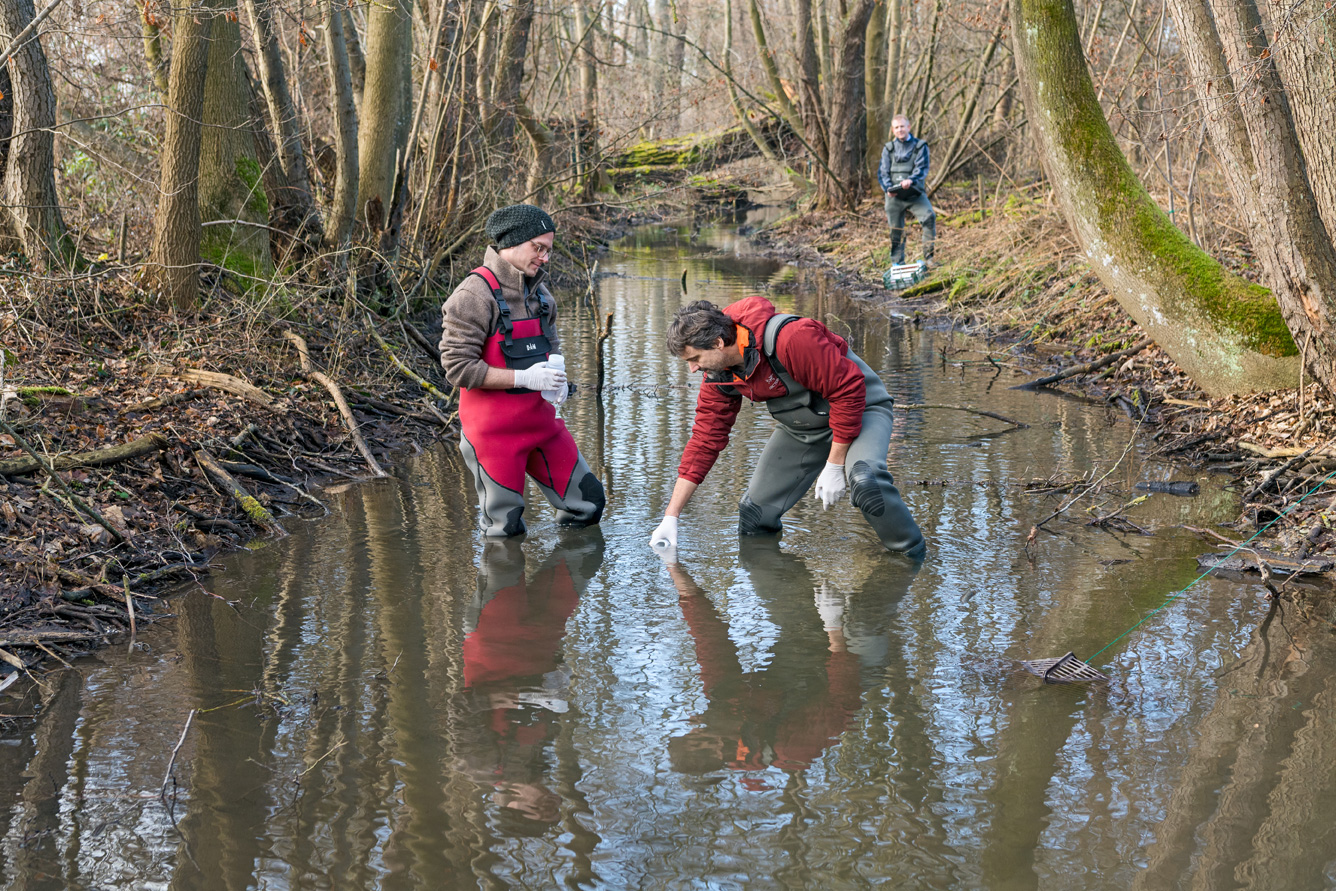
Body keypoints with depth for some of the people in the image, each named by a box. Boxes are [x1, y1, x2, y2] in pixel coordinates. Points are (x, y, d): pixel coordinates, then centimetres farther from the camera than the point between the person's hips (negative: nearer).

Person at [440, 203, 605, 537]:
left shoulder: (539, 291, 9)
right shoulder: (475, 294, -16)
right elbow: (457, 367, -20)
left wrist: (556, 377, 0)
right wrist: (523, 378, -22)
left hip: (540, 417, 7)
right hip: (495, 429, -7)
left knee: (589, 501, 8)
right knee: (506, 531, 0)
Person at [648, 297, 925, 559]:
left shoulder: (790, 338, -34)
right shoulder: (719, 376, -8)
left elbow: (848, 389, -29)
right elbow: (705, 440, 0)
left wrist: (834, 465, -23)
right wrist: (671, 518, -2)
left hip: (860, 408, -8)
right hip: (800, 428, 8)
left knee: (864, 480, -36)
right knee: (755, 513, 2)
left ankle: (914, 559, -20)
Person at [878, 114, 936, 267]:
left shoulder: (919, 146, 7)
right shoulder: (888, 148, 14)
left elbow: (922, 168, -5)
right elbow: (883, 171, 8)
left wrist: (911, 180, -26)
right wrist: (888, 188, -13)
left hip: (915, 193, -2)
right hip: (894, 196, 2)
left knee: (929, 216, -24)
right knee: (896, 229, 2)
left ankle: (928, 256, -20)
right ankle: (896, 263, 12)